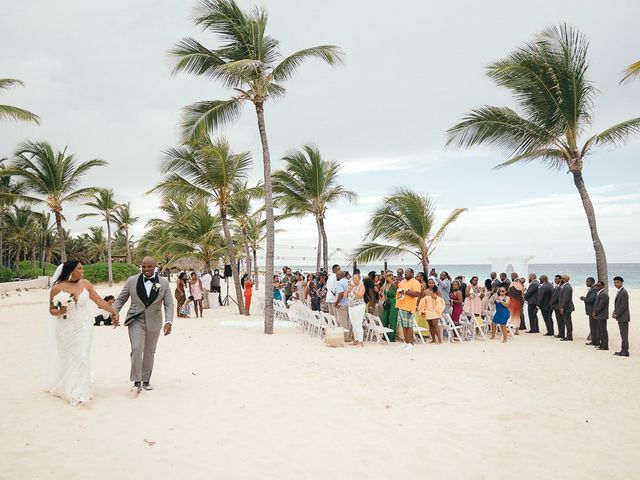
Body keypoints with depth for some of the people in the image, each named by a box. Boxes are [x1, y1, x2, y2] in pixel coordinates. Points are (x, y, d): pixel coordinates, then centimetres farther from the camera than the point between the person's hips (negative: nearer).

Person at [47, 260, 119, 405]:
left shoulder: (85, 284, -4)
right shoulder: (57, 287, -9)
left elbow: (99, 301, -1)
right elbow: (51, 310, -2)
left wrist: (114, 312, -5)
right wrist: (59, 312, -23)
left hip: (83, 327, 0)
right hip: (65, 328, 0)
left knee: (82, 357, -7)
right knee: (66, 358, 13)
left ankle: (81, 392, 1)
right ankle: (63, 387, 39)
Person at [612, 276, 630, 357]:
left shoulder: (623, 292, -16)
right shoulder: (619, 292, 15)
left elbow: (624, 306, -19)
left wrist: (616, 314, -14)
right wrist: (614, 312, 8)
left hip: (623, 317, -9)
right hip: (620, 317, 9)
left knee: (624, 335, -4)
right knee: (623, 335, 13)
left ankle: (625, 352, 0)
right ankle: (623, 350, 18)